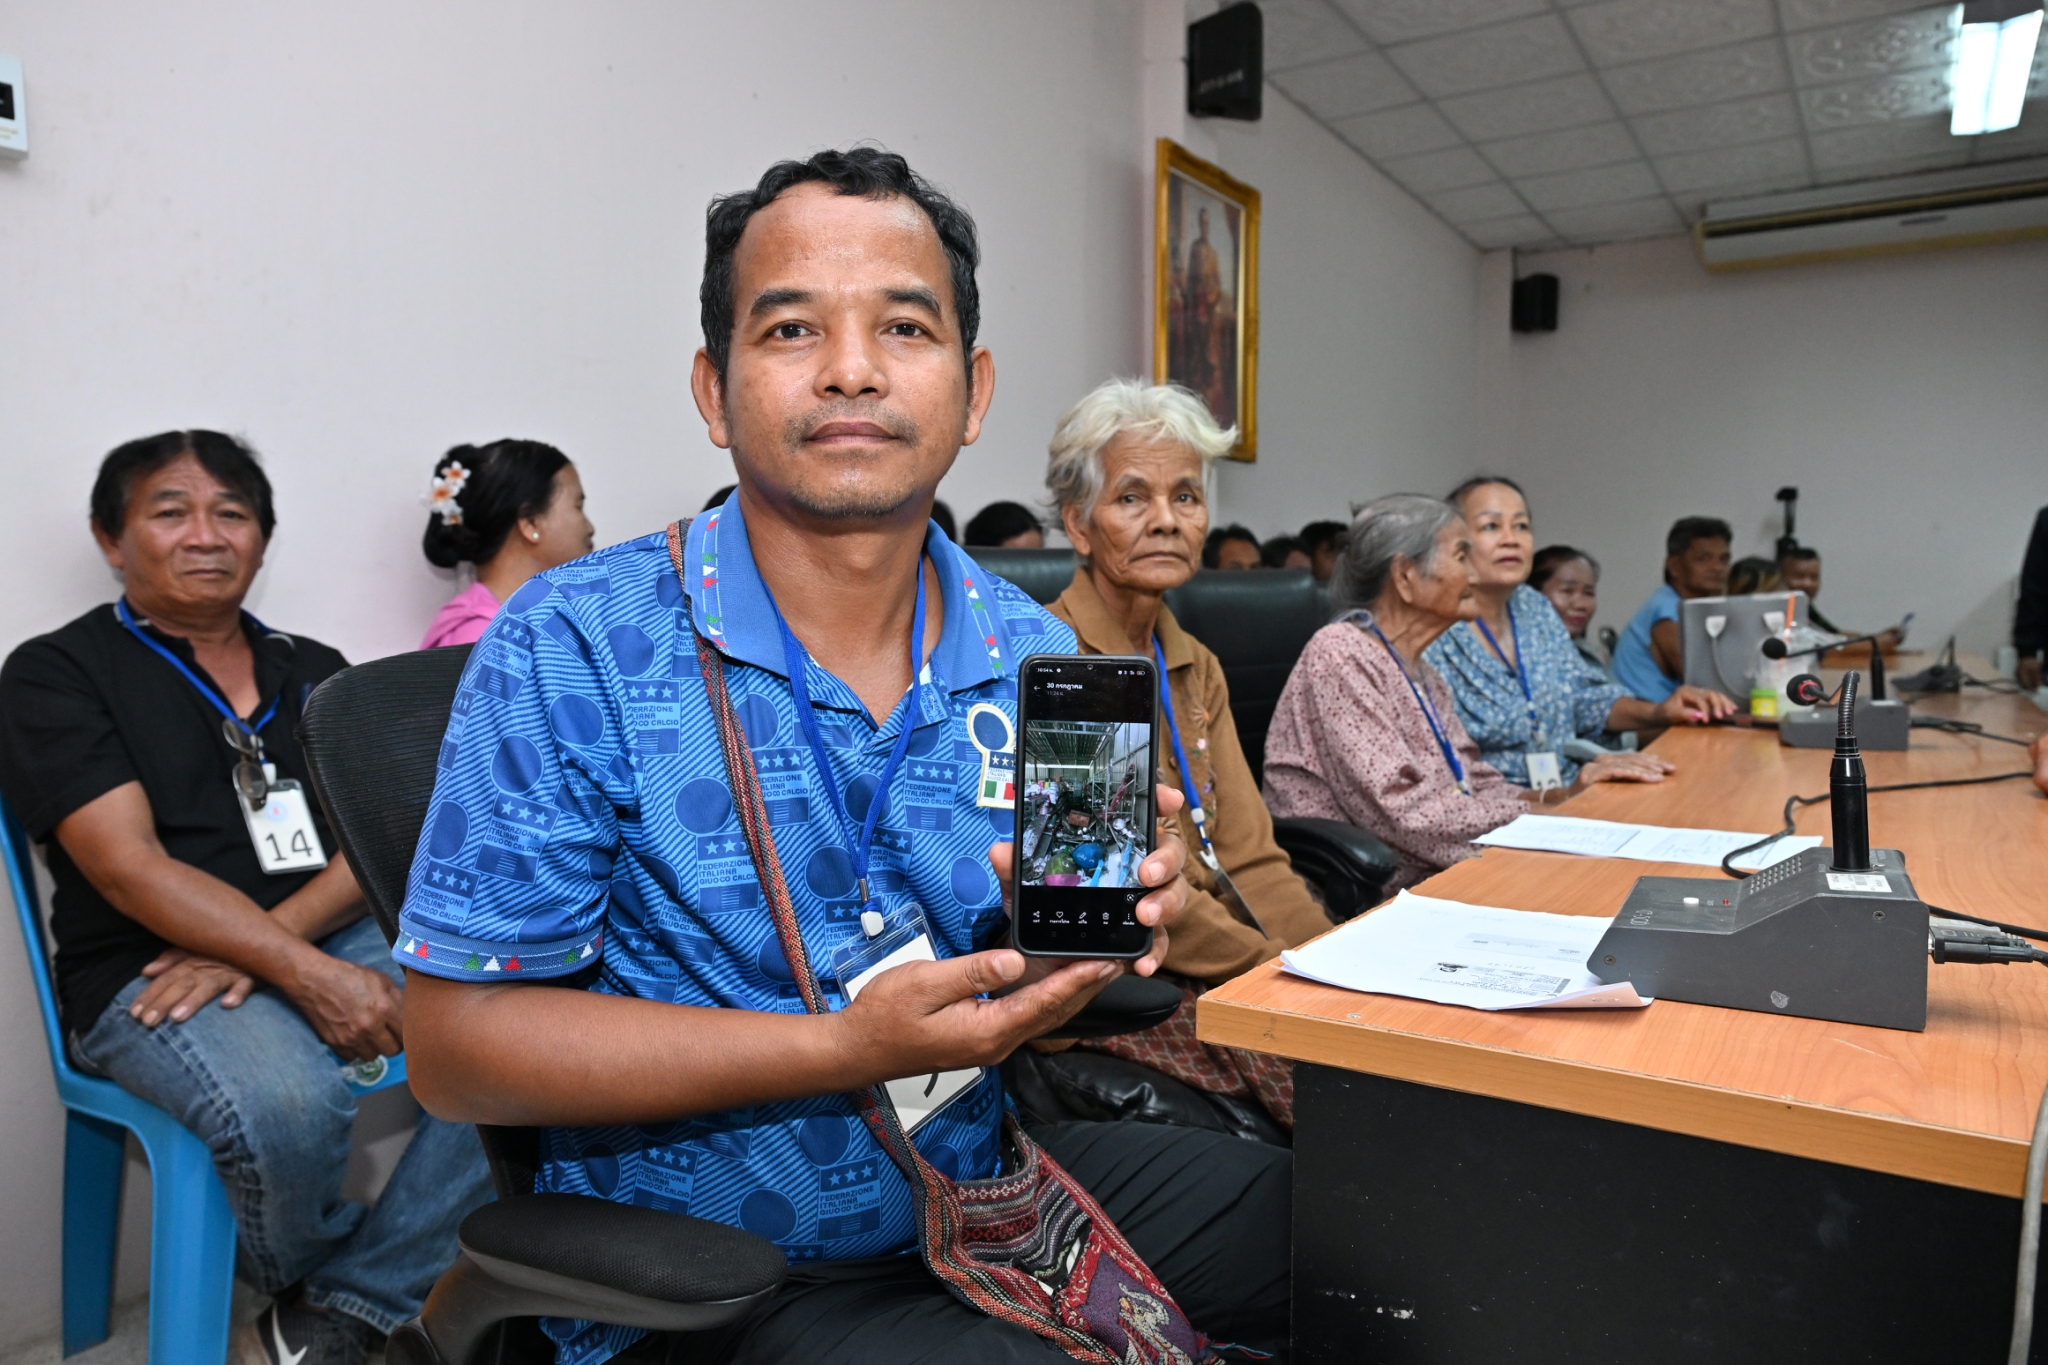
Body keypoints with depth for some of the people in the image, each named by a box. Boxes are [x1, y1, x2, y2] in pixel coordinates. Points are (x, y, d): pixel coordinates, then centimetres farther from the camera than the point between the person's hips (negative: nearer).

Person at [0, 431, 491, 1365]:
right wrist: (310, 976, -22)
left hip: (334, 941, 4)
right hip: (151, 975, -4)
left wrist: (266, 940, -14)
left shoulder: (314, 673, 17)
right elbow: (132, 868, -10)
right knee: (287, 1105, -36)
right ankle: (314, 1284, 1)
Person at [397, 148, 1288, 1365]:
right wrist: (846, 1048, -26)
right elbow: (459, 1043, -16)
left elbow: (1022, 986, 6)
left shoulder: (1031, 654, -3)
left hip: (983, 1184, 5)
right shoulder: (573, 649, -16)